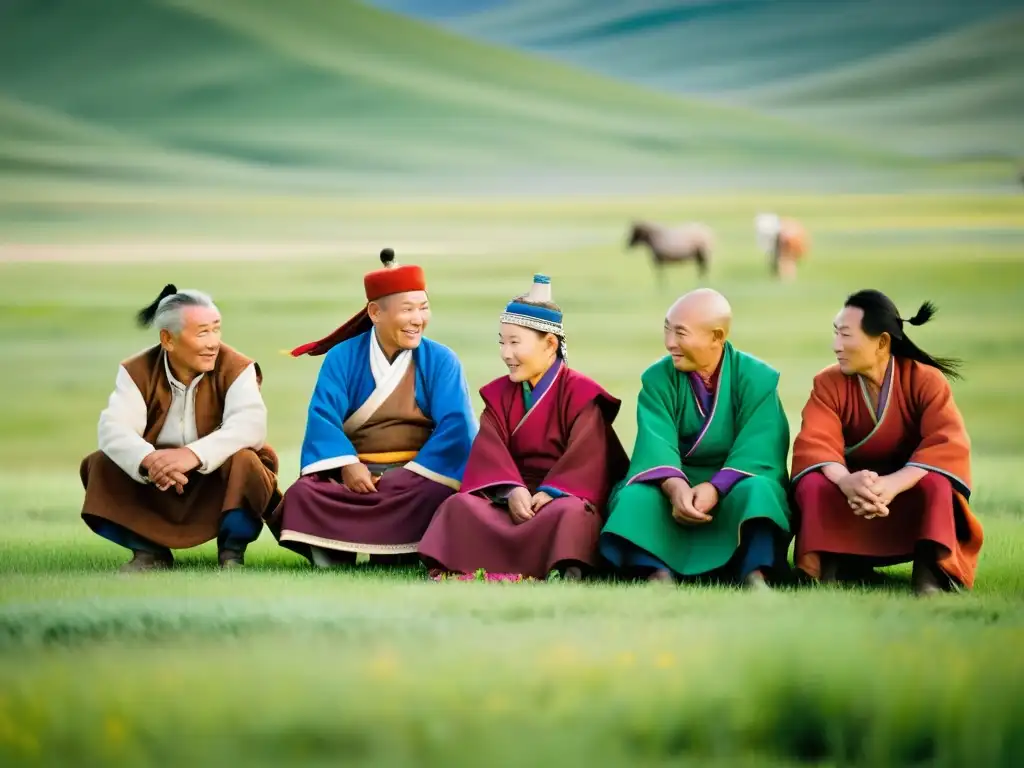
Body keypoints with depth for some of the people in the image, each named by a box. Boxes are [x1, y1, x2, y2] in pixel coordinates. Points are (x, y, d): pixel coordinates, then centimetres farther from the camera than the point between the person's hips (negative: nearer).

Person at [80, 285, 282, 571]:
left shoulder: (236, 368, -13)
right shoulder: (138, 371, -8)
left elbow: (251, 426, -30)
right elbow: (113, 428, -22)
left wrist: (194, 455, -47)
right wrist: (147, 460, -45)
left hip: (219, 484, -2)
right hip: (156, 486, 2)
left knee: (244, 462, -32)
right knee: (101, 464, -18)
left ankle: (232, 555, -15)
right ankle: (149, 551, -6)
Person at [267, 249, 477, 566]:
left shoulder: (441, 361, 2)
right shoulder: (342, 357, 3)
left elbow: (455, 427, -9)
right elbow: (323, 418, -8)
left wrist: (414, 474, -22)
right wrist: (347, 465, -25)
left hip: (418, 472, -1)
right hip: (355, 470, 1)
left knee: (433, 495, -35)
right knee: (303, 493, -28)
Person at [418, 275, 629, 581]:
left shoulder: (581, 394, -2)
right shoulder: (499, 394, 13)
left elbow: (583, 460, -13)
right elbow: (490, 453, -3)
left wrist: (549, 493, -28)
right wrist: (511, 490, -23)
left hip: (563, 493, -4)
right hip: (512, 494, 4)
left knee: (568, 513, -40)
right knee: (461, 504, -23)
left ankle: (567, 572, -53)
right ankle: (449, 569, -43)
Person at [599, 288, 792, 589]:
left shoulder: (757, 378, -6)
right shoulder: (658, 378, 0)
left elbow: (757, 450, -18)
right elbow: (655, 444, -16)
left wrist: (715, 488, -35)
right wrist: (675, 487, -37)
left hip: (735, 484, -2)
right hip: (675, 486, 2)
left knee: (756, 491, -36)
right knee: (636, 496, -30)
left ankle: (755, 574, -52)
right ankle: (658, 572, -49)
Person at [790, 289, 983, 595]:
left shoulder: (926, 380, -14)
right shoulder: (828, 383, -9)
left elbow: (949, 444, -29)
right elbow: (815, 444, -24)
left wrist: (893, 484, -45)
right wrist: (846, 481, -48)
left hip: (909, 493, -1)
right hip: (849, 490, 1)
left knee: (936, 483, -34)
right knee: (812, 484, -29)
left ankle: (930, 576, -37)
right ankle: (833, 571, -30)